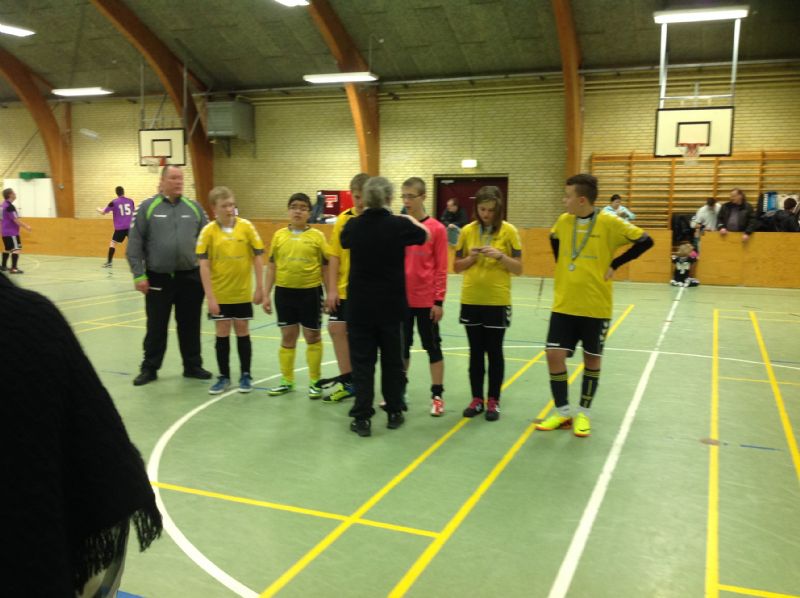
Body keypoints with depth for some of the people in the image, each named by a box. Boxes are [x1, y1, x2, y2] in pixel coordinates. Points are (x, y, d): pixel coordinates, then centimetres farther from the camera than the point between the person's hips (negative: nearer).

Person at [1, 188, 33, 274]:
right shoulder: (10, 206, -18)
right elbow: (15, 220, -21)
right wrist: (26, 226, -15)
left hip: (5, 231, 10)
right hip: (11, 232, -10)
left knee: (7, 249, 20)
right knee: (17, 249, -10)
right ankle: (14, 268, -16)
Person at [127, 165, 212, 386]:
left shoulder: (194, 208, 6)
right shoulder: (147, 207, -1)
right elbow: (135, 244, -2)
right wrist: (139, 275, -7)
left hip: (190, 278, 2)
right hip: (158, 279, -2)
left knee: (190, 325, 10)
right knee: (156, 326, 7)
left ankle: (192, 366, 23)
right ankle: (149, 368, 20)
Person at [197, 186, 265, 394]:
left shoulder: (247, 226, -5)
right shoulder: (208, 231, -8)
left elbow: (258, 257, 0)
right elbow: (204, 265, -9)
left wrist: (259, 288, -2)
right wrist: (210, 296, -14)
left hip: (243, 292, 1)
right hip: (219, 294, 0)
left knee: (243, 333, 10)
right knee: (222, 335, 8)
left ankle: (245, 375, 22)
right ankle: (224, 376, 21)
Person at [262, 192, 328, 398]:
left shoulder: (317, 236, -3)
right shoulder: (279, 235, 4)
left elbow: (325, 267, 1)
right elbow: (271, 266, 8)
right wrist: (266, 294, 4)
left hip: (310, 292, -2)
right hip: (284, 292, 2)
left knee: (313, 337, 7)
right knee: (287, 337, 12)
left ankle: (315, 382, 19)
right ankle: (287, 381, 24)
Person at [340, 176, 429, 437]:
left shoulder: (353, 225, -5)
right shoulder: (399, 225, -10)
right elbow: (425, 235, 10)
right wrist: (411, 220, 29)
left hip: (359, 306, 1)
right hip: (391, 305, 0)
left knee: (362, 361, 5)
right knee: (392, 360, 13)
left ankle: (362, 418, 7)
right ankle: (394, 413, 23)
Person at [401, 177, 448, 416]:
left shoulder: (437, 229, -6)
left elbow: (441, 268, -6)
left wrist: (439, 300, -8)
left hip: (426, 300, -4)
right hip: (400, 298, 4)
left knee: (433, 346, 6)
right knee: (401, 347, 14)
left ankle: (437, 395, 15)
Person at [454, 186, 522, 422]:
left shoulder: (509, 231, -5)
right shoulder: (467, 231, 2)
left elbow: (519, 269, -4)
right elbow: (456, 267, 7)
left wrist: (500, 256, -20)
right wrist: (471, 257, -12)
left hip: (497, 301, -2)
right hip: (471, 300, 2)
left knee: (494, 351, 5)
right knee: (476, 351, 9)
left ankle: (493, 401, 16)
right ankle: (477, 399, 20)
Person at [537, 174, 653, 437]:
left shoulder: (609, 223, -12)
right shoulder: (563, 221, 2)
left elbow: (645, 240, -9)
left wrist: (614, 265, -9)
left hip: (595, 307, -3)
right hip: (564, 304, 4)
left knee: (592, 359, 8)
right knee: (554, 355, -2)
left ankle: (583, 413, 24)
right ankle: (562, 412, 13)